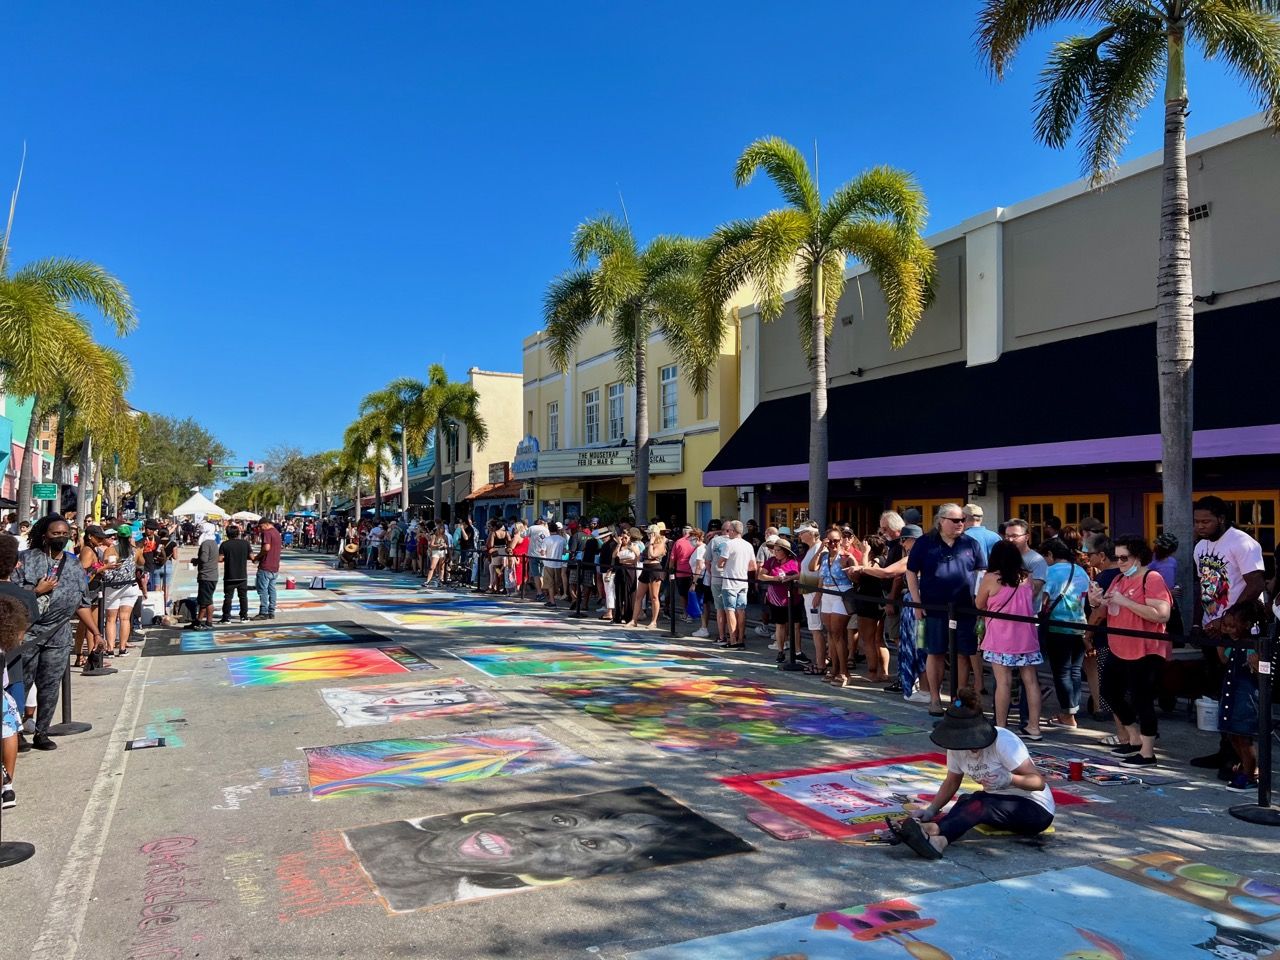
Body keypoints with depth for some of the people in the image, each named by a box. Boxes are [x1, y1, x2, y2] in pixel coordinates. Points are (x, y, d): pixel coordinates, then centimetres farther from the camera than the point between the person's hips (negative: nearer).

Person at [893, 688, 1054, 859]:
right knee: (966, 801, -28)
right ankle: (937, 840, -52)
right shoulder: (957, 746, -7)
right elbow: (951, 782, 3)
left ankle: (934, 831, -56)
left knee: (979, 805, -35)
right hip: (998, 802, 6)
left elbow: (1039, 781, -21)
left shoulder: (1003, 742, -24)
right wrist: (931, 810, -13)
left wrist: (1009, 779, -40)